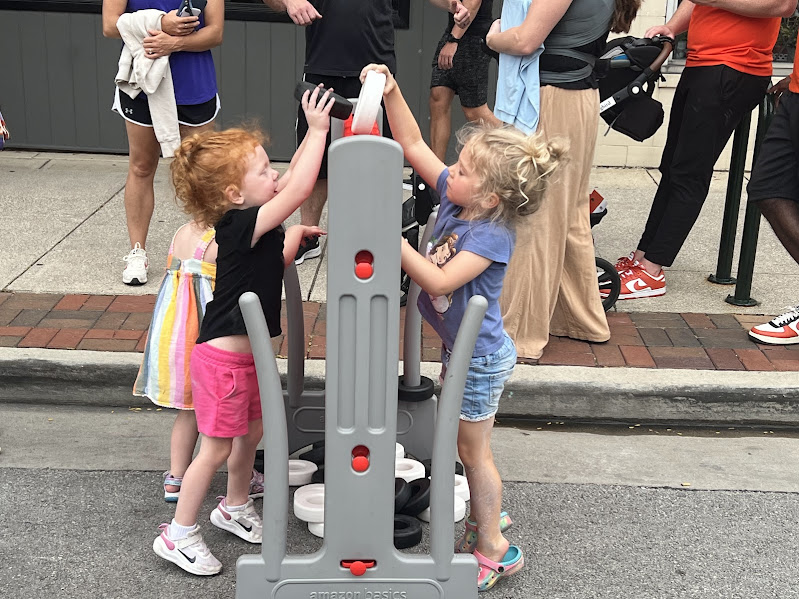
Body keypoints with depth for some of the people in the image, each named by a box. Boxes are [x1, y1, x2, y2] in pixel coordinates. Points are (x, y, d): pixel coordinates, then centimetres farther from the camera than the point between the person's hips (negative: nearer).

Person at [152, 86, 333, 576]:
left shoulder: (256, 225, 1)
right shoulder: (241, 224, -26)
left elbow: (290, 181, 18)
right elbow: (300, 190, -33)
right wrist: (317, 130, -29)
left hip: (248, 353, 10)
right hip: (223, 357, -9)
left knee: (253, 431, 23)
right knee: (217, 448, 2)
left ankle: (235, 507, 45)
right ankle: (178, 535, 17)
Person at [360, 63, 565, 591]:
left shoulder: (492, 234, -29)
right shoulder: (455, 196, -7)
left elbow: (439, 280, -35)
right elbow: (413, 144, -3)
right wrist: (391, 91, -13)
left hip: (480, 355, -8)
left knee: (474, 450, 6)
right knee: (468, 446, 23)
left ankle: (495, 551, 22)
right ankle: (486, 518, 42)